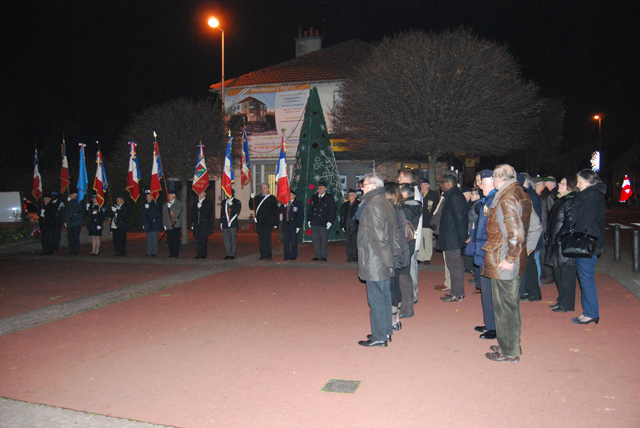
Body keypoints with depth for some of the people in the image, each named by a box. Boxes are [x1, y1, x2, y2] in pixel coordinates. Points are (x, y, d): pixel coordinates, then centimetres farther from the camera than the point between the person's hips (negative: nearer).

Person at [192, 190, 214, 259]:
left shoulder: (208, 203, 3)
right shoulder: (196, 204, 18)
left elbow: (209, 212, -9)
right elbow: (193, 214, 19)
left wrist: (200, 207, -13)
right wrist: (192, 224, 12)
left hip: (205, 224, -4)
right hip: (197, 225, 4)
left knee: (204, 240, -4)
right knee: (198, 240, 1)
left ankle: (204, 254, 3)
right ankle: (198, 254, 5)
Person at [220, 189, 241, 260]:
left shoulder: (237, 202, 5)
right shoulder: (223, 203, 18)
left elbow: (237, 212, -6)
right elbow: (222, 213, 18)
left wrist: (231, 205, -10)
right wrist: (221, 222, 11)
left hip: (233, 225, -4)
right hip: (225, 225, 4)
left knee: (232, 240, -2)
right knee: (226, 240, 5)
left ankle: (232, 254, 4)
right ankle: (228, 254, 12)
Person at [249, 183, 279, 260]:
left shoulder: (272, 198, 5)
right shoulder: (257, 198, 16)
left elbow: (275, 211, 2)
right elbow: (251, 207, 11)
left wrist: (275, 223, -4)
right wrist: (251, 199, -5)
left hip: (268, 222, -4)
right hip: (259, 222, 4)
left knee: (267, 238, -7)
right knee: (261, 239, 6)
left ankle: (268, 255, -2)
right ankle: (263, 255, 11)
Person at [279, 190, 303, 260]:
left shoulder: (298, 204, 0)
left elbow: (301, 216, -2)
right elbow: (279, 211, 1)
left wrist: (298, 226, -8)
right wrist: (284, 206, -15)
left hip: (293, 226, -4)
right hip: (285, 225, 4)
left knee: (293, 241, 1)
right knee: (285, 241, 5)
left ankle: (293, 256, 11)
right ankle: (287, 255, 14)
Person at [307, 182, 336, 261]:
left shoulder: (330, 198, 2)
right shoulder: (313, 197, 14)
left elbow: (332, 211, -2)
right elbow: (310, 209, 17)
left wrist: (330, 221, -9)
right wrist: (309, 220, 10)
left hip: (324, 223, -4)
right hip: (314, 223, 4)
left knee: (324, 240, 2)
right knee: (315, 240, 6)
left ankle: (324, 256, 12)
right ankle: (317, 256, 15)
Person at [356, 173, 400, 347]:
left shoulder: (372, 206, -17)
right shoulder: (387, 204, 13)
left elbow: (377, 236, -21)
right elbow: (393, 231, 16)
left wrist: (386, 258, -16)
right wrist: (391, 254, 15)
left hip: (374, 261, -10)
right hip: (385, 261, 10)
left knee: (376, 299, -2)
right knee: (385, 297, 16)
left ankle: (379, 337, 5)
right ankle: (386, 332, 26)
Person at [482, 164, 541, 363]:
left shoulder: (506, 199, -19)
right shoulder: (522, 196, 10)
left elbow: (515, 233, -27)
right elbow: (536, 227, 16)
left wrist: (509, 259, -20)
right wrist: (526, 249, 16)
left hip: (503, 264, -10)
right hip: (517, 261, 10)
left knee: (504, 307, 1)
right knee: (512, 305, 19)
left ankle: (508, 352, 12)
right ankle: (512, 345, 31)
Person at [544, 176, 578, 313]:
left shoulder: (572, 201, -15)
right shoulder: (561, 200, 16)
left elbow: (570, 223, -21)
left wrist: (560, 238, -18)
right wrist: (548, 236, 15)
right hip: (556, 244, 10)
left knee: (566, 275, -2)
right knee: (558, 273, 16)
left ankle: (567, 305, 7)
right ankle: (562, 301, 27)